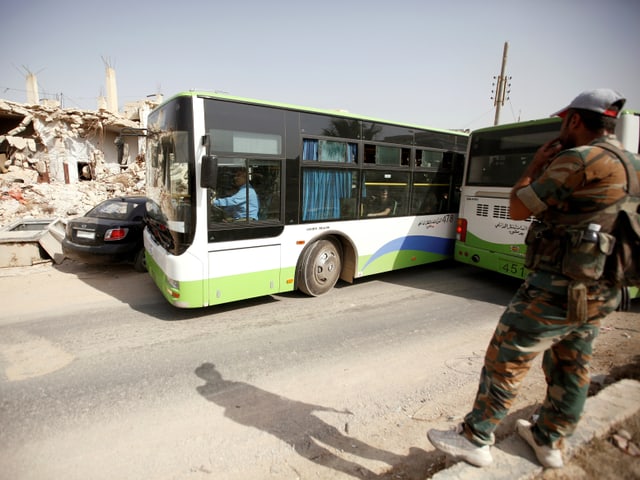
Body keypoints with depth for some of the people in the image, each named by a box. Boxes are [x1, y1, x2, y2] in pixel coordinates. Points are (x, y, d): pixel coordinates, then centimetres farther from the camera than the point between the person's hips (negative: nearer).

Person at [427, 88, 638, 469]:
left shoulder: (579, 160, -17)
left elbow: (518, 209, -11)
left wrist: (537, 165, 0)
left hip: (558, 289, -9)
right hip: (600, 293, 10)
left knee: (505, 361, 2)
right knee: (571, 370, 20)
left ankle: (475, 439, 16)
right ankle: (549, 441, 38)